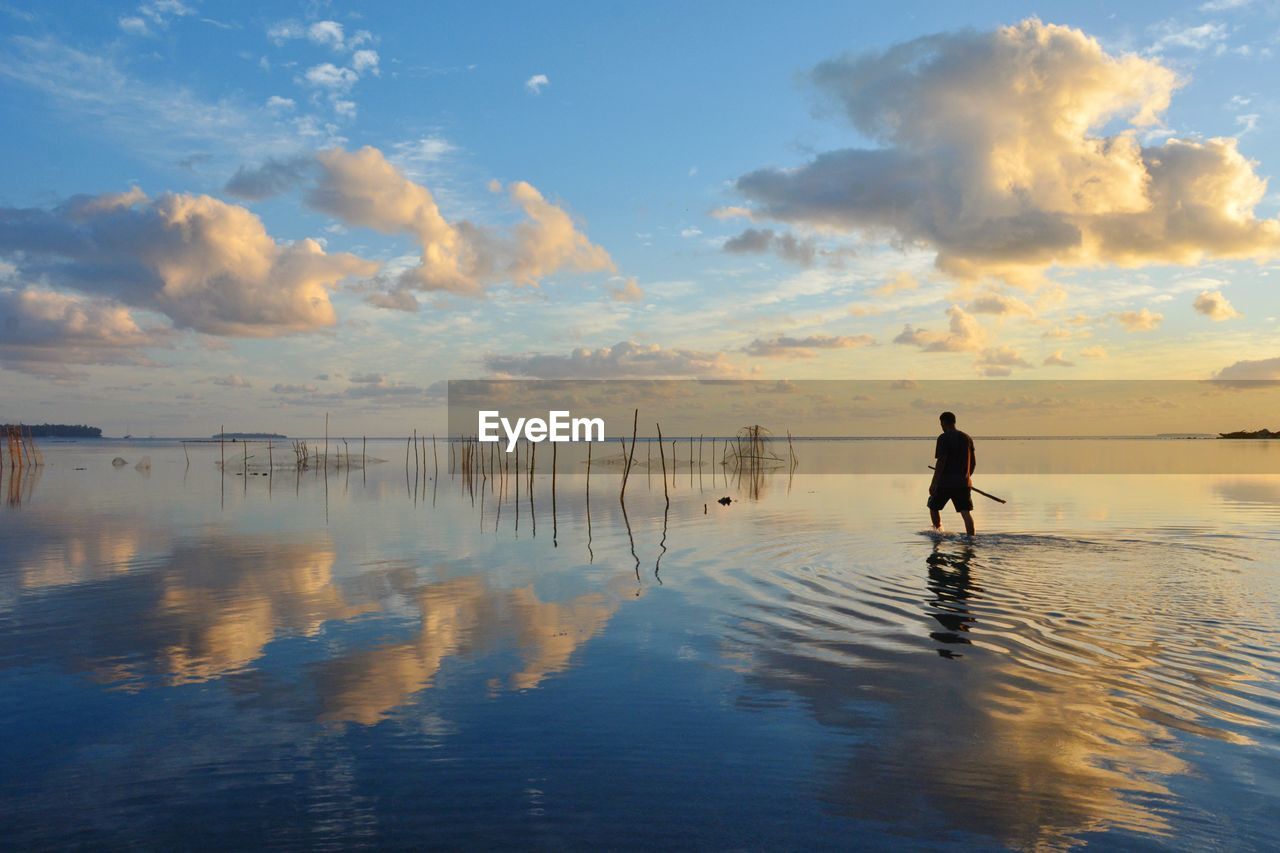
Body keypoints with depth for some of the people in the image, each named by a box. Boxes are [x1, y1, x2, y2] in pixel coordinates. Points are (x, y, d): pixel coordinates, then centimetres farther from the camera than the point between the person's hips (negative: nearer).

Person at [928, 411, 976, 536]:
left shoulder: (943, 438, -9)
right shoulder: (967, 438, 11)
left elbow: (941, 461, -15)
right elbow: (973, 462, 16)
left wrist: (933, 483, -12)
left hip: (945, 483, -5)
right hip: (964, 483, 5)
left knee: (933, 507, 15)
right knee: (966, 512, 1)